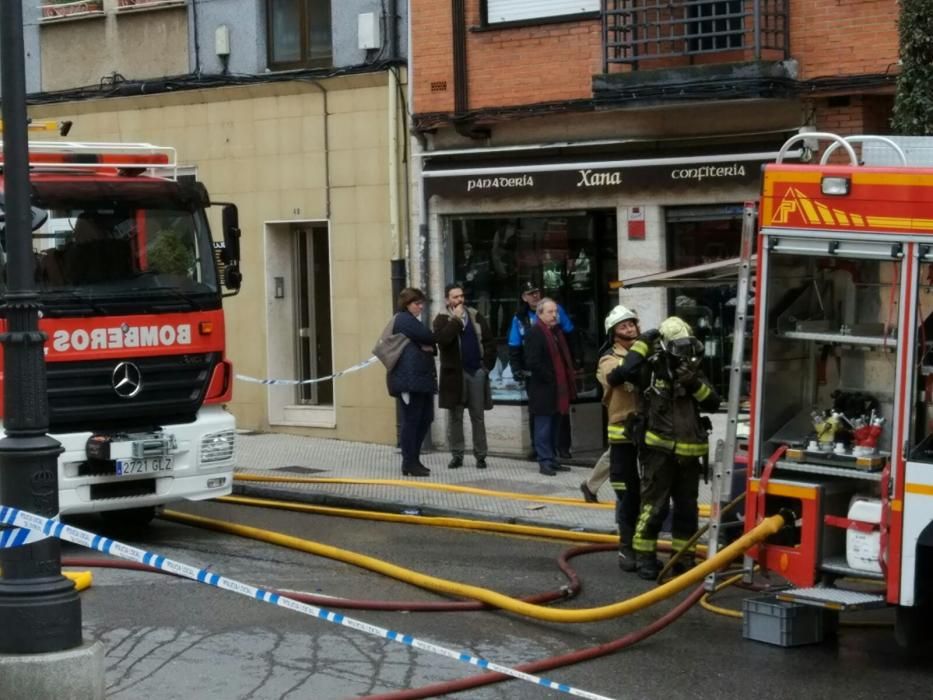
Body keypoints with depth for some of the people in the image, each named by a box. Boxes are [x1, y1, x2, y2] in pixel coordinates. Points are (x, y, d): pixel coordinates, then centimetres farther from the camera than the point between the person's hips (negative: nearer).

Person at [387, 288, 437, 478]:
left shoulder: (411, 320, 25)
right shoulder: (404, 320, -8)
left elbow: (429, 343, 19)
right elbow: (427, 337, -17)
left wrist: (430, 348, -4)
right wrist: (430, 344, 6)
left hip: (421, 378, 10)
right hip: (410, 378, -10)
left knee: (426, 418, 11)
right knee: (411, 420, -7)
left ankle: (413, 459, 20)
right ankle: (409, 464, -3)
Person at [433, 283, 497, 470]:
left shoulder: (476, 317, 9)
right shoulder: (442, 319, 0)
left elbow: (489, 341, 10)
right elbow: (441, 338, -20)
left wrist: (487, 364, 0)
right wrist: (456, 319, -17)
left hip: (476, 372, 2)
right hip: (455, 373, -2)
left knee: (478, 417, 5)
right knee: (455, 417, 3)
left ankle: (480, 455, 10)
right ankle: (457, 455, 10)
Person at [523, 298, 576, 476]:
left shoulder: (557, 331, 15)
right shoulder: (535, 333, -13)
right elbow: (532, 362, -20)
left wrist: (568, 384, 12)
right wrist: (549, 378, -17)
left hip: (558, 388, 9)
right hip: (543, 389, -9)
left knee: (554, 426, 14)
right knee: (543, 426, -4)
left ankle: (552, 459, 21)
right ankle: (545, 461, -2)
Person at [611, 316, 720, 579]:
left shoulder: (694, 373, 11)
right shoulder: (652, 371, -5)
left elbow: (714, 403, 3)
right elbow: (620, 373, -22)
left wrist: (695, 384, -15)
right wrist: (642, 344, -14)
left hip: (688, 453, 5)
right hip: (660, 451, -5)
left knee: (687, 508, 11)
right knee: (654, 506, -5)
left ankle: (683, 557, 22)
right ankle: (644, 557, 5)